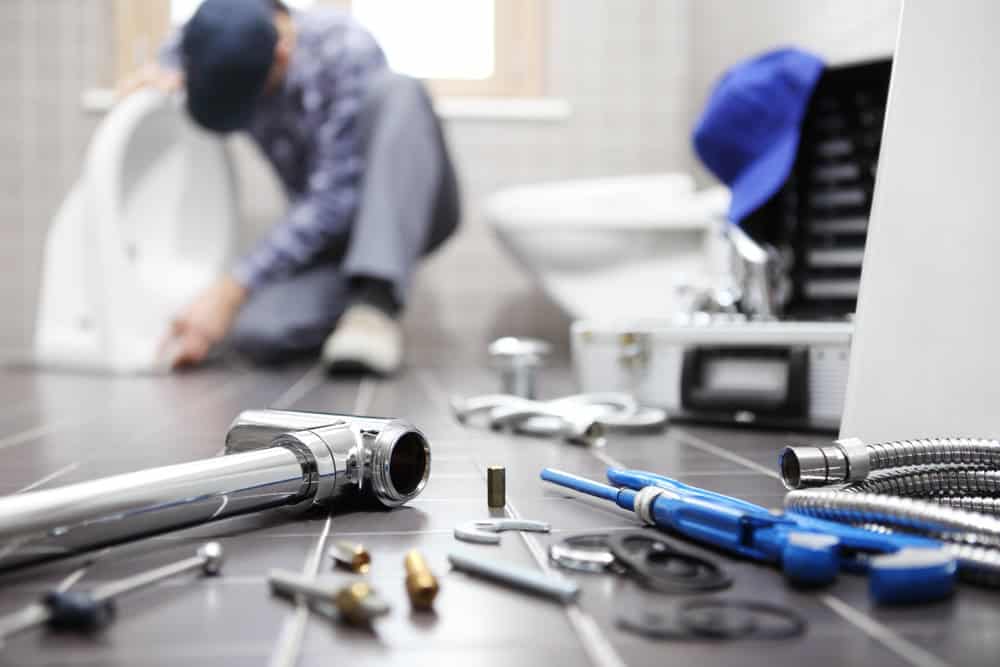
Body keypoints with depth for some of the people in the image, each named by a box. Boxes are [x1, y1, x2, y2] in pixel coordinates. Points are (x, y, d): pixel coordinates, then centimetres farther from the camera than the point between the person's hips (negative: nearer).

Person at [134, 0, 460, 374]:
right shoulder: (231, 58, -7)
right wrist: (167, 70, -7)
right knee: (254, 330, -29)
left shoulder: (346, 50, -24)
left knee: (395, 92, -34)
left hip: (408, 210, -3)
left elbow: (332, 201, -28)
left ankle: (377, 301, -35)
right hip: (320, 230, 3)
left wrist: (230, 291, -32)